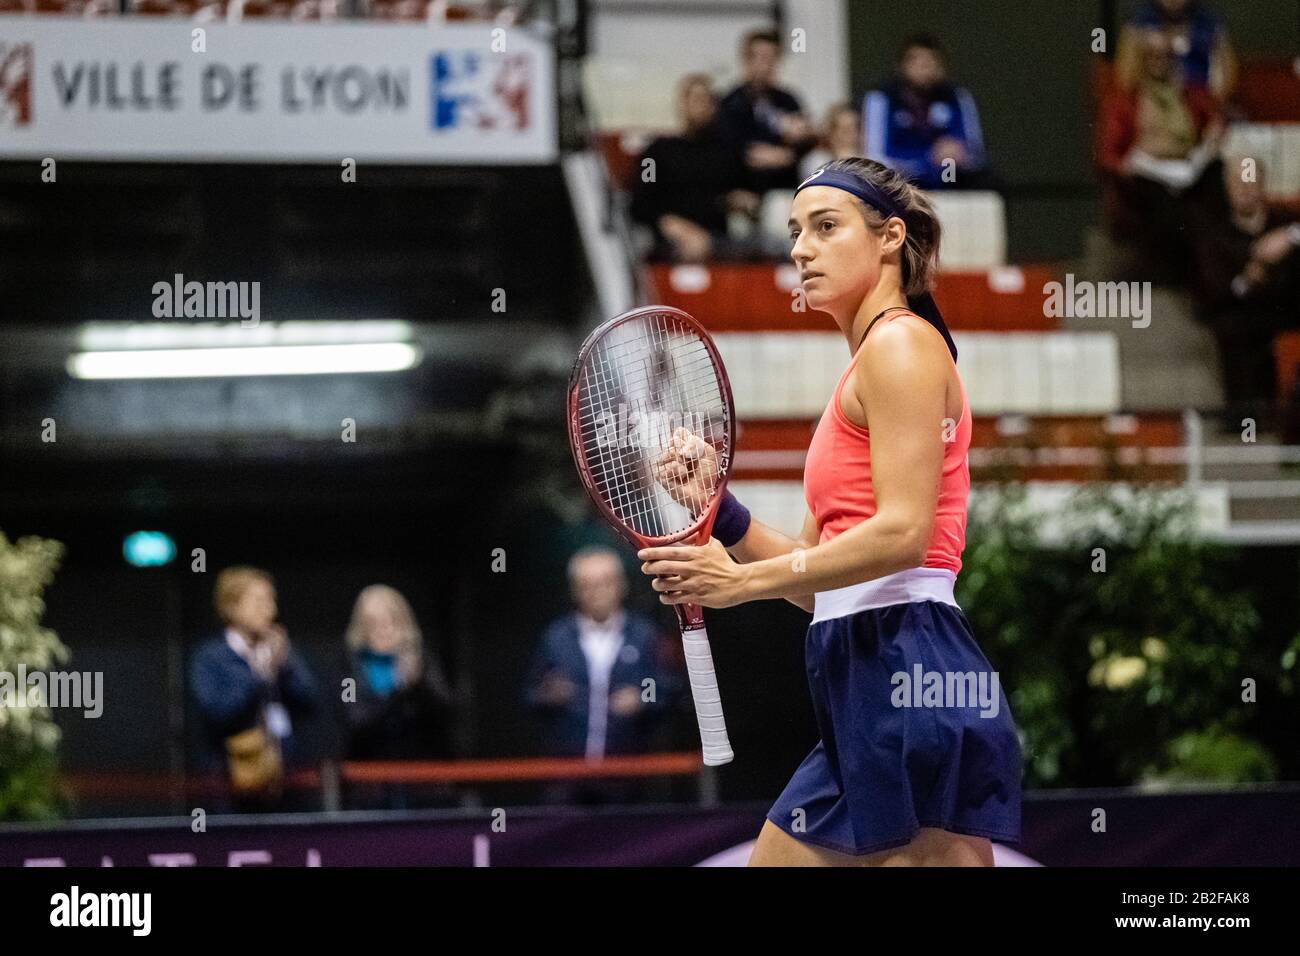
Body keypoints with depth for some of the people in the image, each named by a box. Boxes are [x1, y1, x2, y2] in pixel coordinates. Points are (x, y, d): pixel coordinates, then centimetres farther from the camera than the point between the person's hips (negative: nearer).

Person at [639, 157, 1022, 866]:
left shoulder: (901, 341, -5)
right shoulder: (865, 368, 23)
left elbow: (902, 533, -17)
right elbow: (818, 577, 21)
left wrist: (744, 580, -12)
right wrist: (715, 507, 8)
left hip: (908, 675, -10)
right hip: (860, 700, 10)